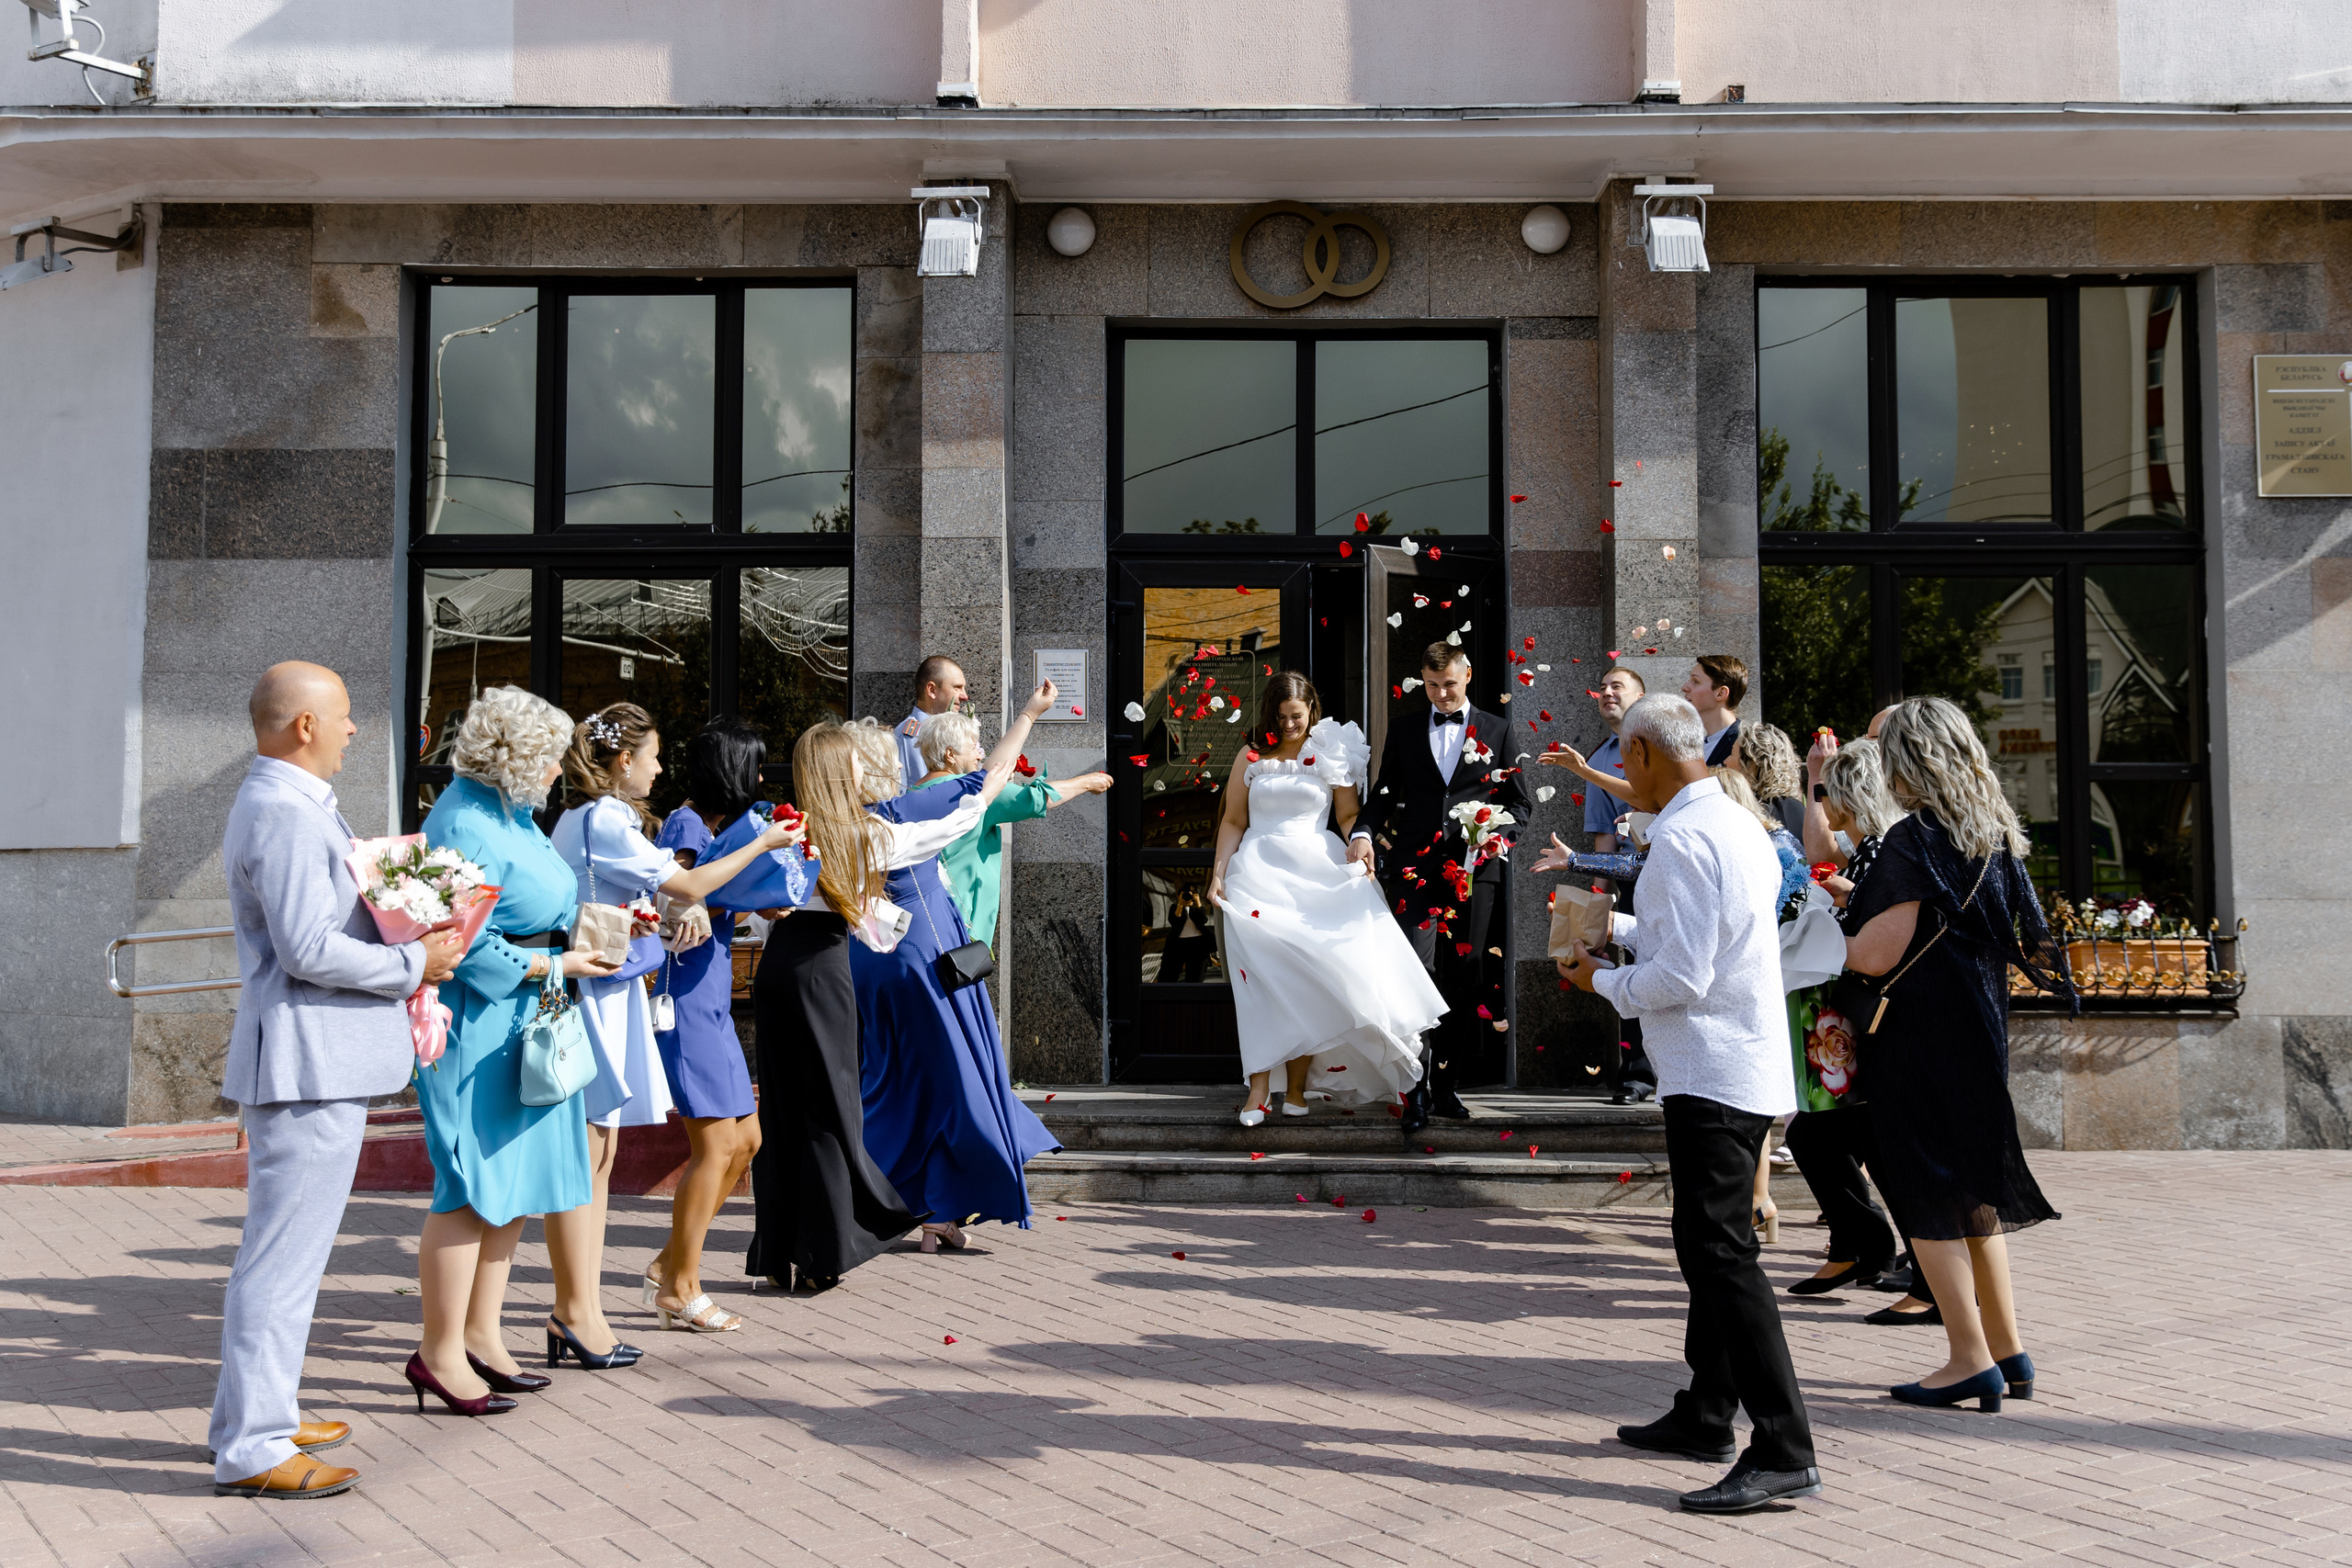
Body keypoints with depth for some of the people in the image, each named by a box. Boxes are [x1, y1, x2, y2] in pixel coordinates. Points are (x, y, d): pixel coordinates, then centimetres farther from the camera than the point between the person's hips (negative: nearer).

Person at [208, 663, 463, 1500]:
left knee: (288, 1246, 19)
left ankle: (259, 1416, 31)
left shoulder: (289, 803, 17)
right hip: (308, 1061, -12)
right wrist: (413, 964, -13)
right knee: (284, 1252, -5)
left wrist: (411, 939, 11)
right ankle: (250, 1449, 2)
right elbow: (309, 949, -24)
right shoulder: (285, 814, -18)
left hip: (316, 1056, 12)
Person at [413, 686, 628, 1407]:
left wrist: (580, 924, 8)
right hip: (477, 1024, -10)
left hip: (518, 1022, 10)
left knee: (514, 1179, 14)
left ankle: (480, 1332, 25)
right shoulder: (468, 825, -18)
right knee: (474, 1188, -4)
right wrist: (558, 965, -14)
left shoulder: (505, 810, 12)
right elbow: (473, 949, -22)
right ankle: (441, 1353, 8)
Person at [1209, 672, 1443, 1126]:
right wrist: (1219, 873, 2)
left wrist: (1361, 838, -13)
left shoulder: (1332, 755, 12)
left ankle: (1296, 1088, -2)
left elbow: (1349, 814, 9)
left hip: (1316, 871, 0)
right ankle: (1258, 1092, -15)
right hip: (1258, 871, 0)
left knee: (1307, 976, -9)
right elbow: (1233, 821, 13)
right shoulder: (1250, 758, 13)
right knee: (1261, 973, -12)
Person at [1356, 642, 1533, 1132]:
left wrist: (1499, 835, -8)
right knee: (1418, 970, -13)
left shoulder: (1497, 731, 12)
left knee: (1464, 978, 3)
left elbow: (1521, 802, 12)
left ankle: (1446, 1086, 14)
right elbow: (1384, 793, 14)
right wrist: (1363, 831, -5)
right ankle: (1418, 1090, -11)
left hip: (1475, 869, 1)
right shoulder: (1404, 728, 14)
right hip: (1416, 867, 0)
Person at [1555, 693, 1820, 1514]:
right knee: (1713, 1243, 19)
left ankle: (1783, 1453, -10)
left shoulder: (1683, 839, -17)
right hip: (1747, 1068, 11)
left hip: (1712, 1071, -11)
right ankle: (1705, 1416, 31)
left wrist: (1600, 982, -5)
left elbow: (1679, 979, -21)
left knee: (1719, 1250, -10)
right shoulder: (1738, 825, 14)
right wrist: (1616, 925, 29)